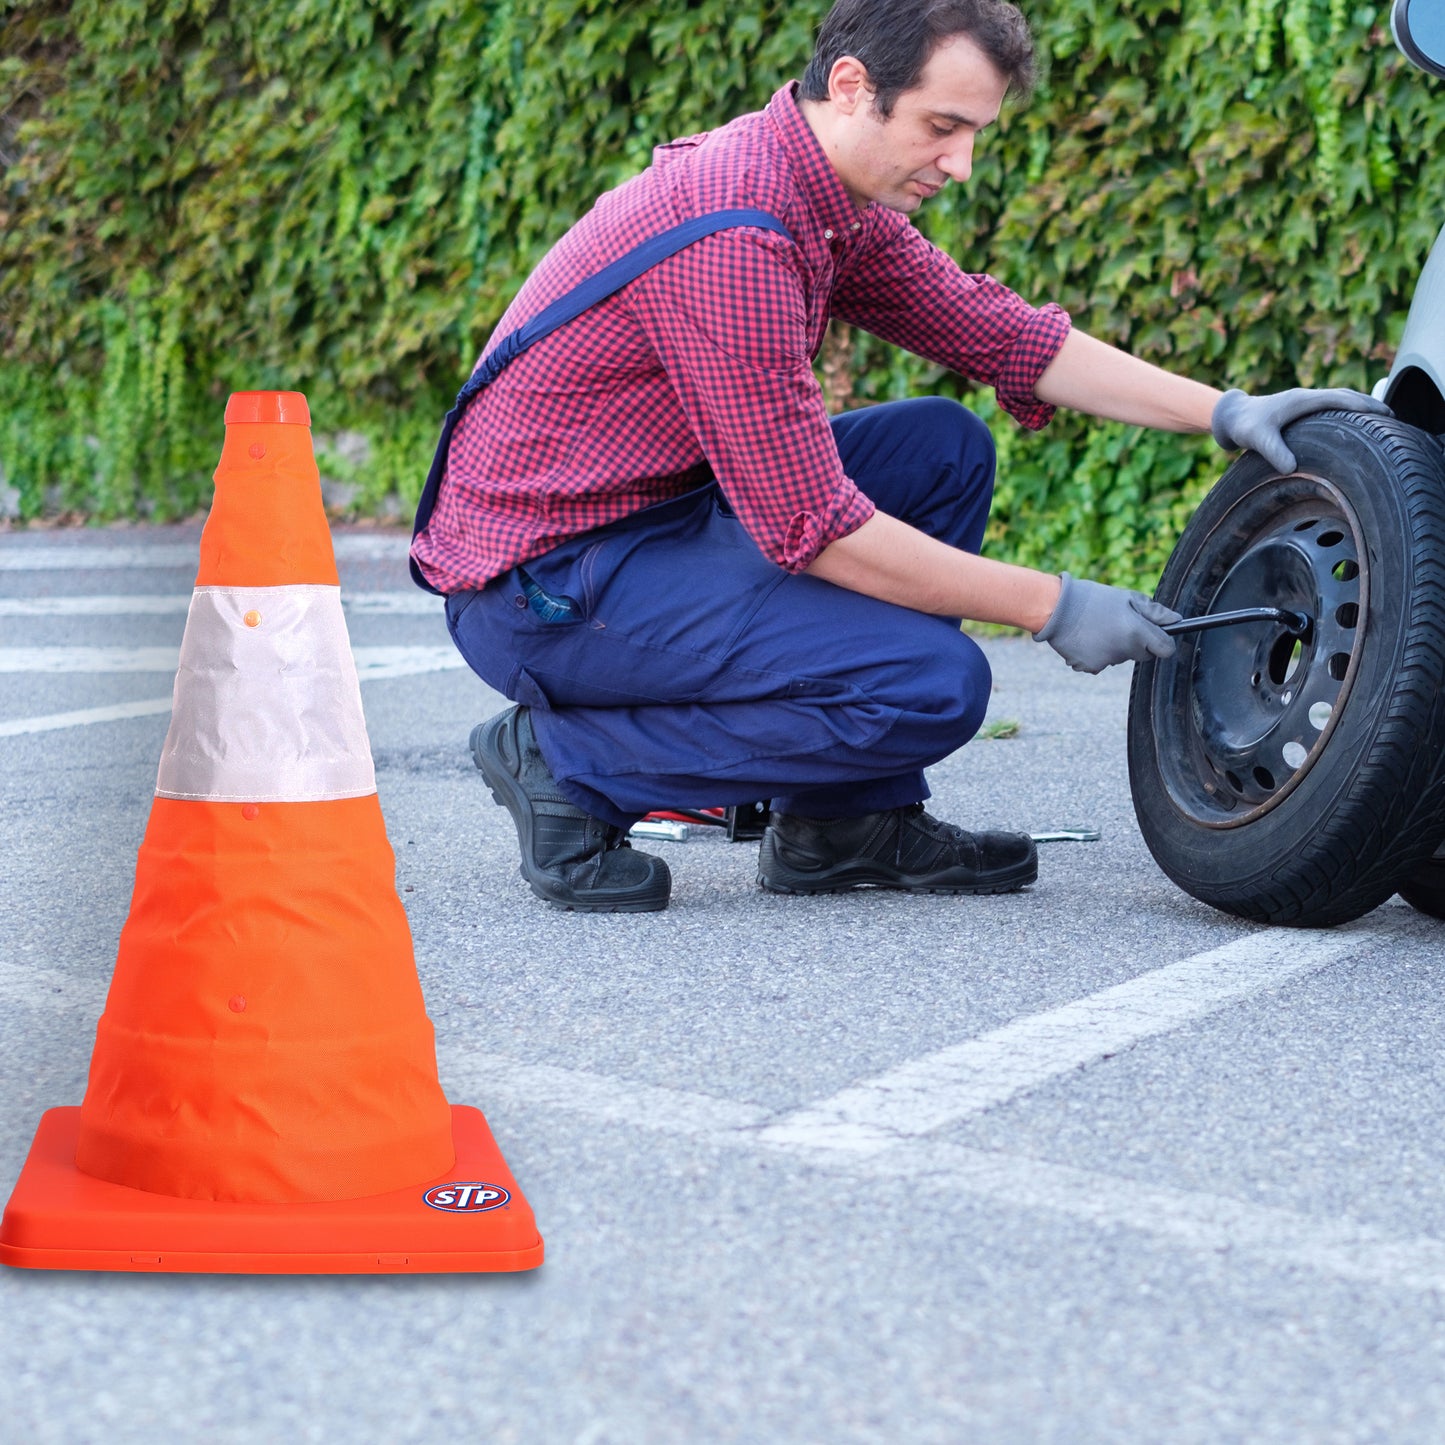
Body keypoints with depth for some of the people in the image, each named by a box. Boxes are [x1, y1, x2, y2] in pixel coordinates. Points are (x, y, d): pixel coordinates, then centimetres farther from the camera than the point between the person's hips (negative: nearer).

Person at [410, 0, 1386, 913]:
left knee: (945, 450, 10)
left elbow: (997, 332, 14)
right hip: (542, 578, -10)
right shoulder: (737, 238, -26)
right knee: (935, 684, -19)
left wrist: (1221, 411, 6)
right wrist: (1050, 607, -17)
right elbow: (812, 527, -24)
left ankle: (840, 824, 11)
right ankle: (570, 766, -8)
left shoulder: (839, 199, 4)